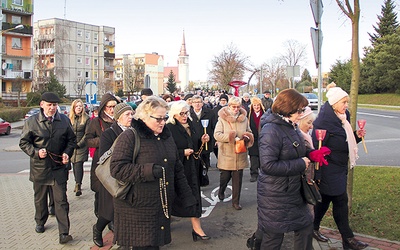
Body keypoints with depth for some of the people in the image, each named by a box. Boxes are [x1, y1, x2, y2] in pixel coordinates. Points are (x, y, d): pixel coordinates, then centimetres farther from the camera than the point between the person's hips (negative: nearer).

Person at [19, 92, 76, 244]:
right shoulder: (31, 122, -4)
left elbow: (72, 140, 9)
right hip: (39, 167, 1)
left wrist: (67, 153, -8)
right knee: (40, 199, 19)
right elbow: (24, 142, 1)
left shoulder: (64, 120, 1)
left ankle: (64, 233, 0)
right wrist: (36, 152, -16)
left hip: (59, 167, 0)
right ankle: (40, 222, 43)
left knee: (61, 201, -3)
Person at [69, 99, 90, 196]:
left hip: (81, 146, -3)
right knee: (74, 165, 7)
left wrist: (79, 144, -9)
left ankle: (78, 185, -11)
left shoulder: (86, 118, -1)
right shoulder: (69, 118, 8)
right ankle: (78, 184, 20)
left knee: (78, 165, -12)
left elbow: (87, 134, -3)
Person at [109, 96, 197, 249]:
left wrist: (187, 198, 13)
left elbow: (177, 170, 17)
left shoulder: (167, 137, 12)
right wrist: (149, 170, -24)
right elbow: (117, 168, -18)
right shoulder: (129, 137, -10)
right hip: (136, 210, -6)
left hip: (162, 207, 6)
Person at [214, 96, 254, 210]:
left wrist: (248, 138, -7)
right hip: (226, 154, -2)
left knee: (238, 179, 6)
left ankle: (236, 201, 20)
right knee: (225, 176, 9)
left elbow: (249, 132, 16)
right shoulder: (222, 118, -6)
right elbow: (217, 135, -12)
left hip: (240, 155, 3)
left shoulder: (244, 118, 5)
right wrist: (230, 137, -22)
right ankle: (221, 191, 43)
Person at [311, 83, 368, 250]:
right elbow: (317, 147, -21)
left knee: (326, 199, 16)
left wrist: (357, 136, -1)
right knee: (340, 201, -1)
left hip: (339, 168, 9)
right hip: (329, 169, -8)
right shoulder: (324, 121, -19)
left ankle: (314, 228, 31)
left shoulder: (343, 118, 8)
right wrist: (317, 174, -22)